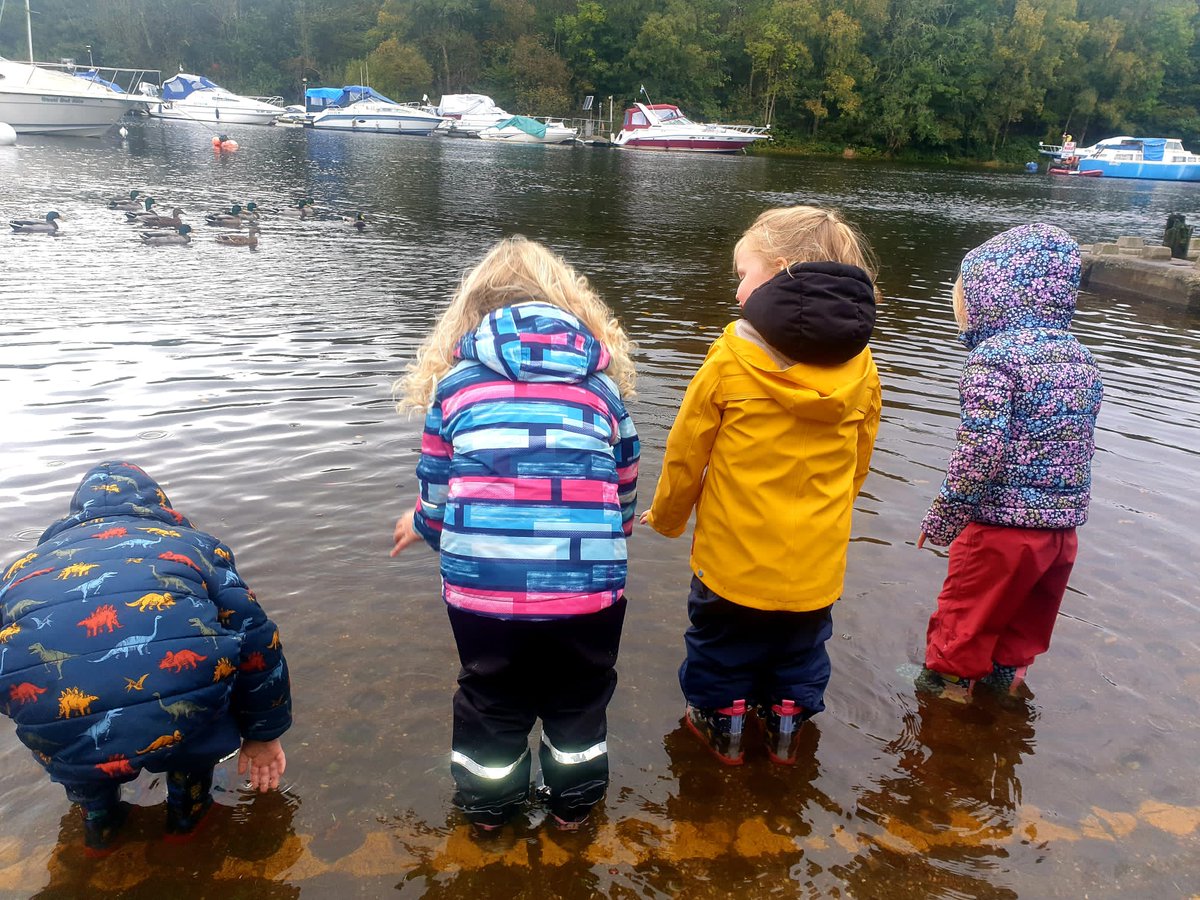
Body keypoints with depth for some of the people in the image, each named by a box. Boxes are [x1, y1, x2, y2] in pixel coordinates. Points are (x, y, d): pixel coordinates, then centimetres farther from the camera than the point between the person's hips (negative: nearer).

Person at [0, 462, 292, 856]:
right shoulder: (190, 542, 22)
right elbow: (255, 638, 16)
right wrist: (263, 732, 29)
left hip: (67, 748, 2)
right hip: (182, 730, -2)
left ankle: (99, 823, 49)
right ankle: (187, 812, 43)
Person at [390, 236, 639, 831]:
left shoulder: (456, 381, 8)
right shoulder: (602, 380, 12)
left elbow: (436, 488, 12)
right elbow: (625, 486, 18)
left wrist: (423, 526, 36)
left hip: (482, 579, 0)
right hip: (589, 580, 1)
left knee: (492, 698, 26)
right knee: (579, 698, 27)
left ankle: (487, 804, 45)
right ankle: (574, 803, 46)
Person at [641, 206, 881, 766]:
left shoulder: (732, 360, -18)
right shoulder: (860, 369, -5)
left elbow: (686, 453, -9)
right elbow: (858, 463, 7)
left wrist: (665, 517, 8)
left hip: (735, 554, -3)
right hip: (816, 557, 4)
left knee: (721, 641, 21)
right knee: (800, 648, 25)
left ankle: (723, 725, 36)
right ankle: (785, 729, 41)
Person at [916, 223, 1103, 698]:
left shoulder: (994, 356, -17)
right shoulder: (1080, 358, 7)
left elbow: (980, 449, -23)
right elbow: (1082, 442, 14)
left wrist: (944, 517, -13)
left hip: (1003, 522, -7)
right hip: (1065, 525, 7)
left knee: (967, 610, 13)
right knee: (1029, 613, 23)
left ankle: (949, 678, 27)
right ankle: (1008, 669, 39)